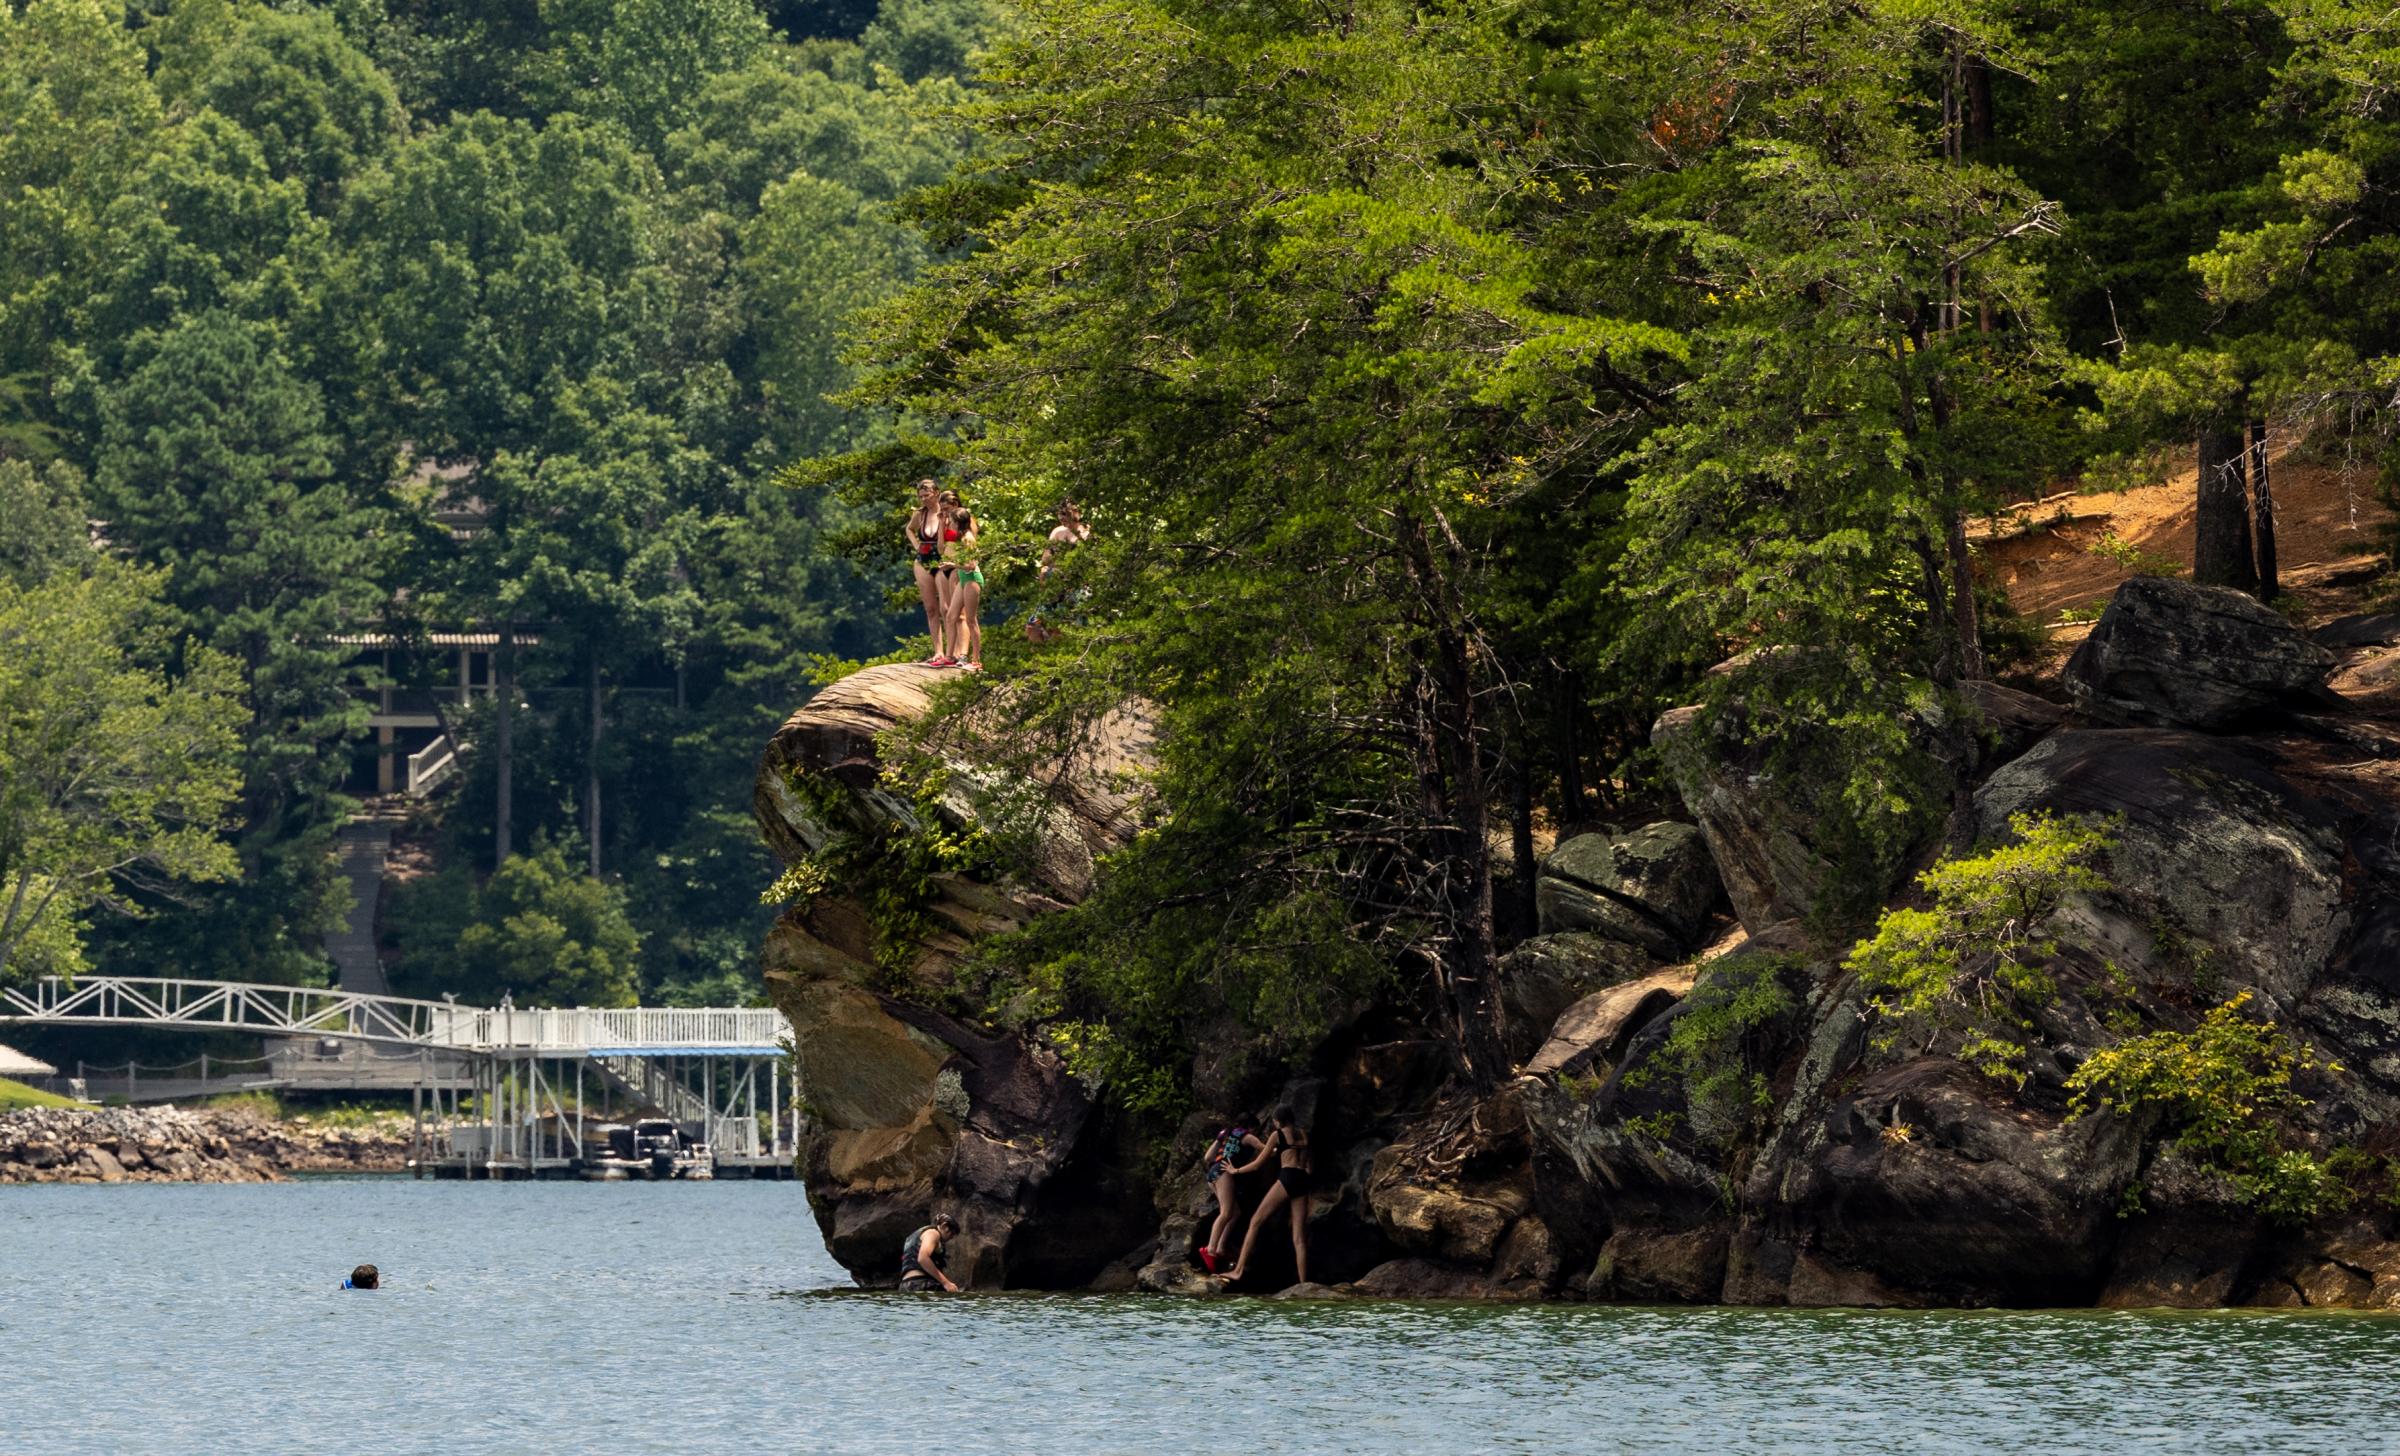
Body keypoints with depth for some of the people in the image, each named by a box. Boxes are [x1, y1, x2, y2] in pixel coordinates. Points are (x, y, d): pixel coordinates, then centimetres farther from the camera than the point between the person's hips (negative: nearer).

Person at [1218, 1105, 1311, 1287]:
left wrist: (1236, 1171, 26)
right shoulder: (1305, 1135, 19)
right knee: (1299, 1238, 2)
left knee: (1255, 1222, 0)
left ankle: (1238, 1271, -8)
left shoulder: (1278, 1135, 6)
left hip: (1286, 1180, -5)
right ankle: (1304, 1284, -8)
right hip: (1303, 1183, 5)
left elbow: (1259, 1163, 10)